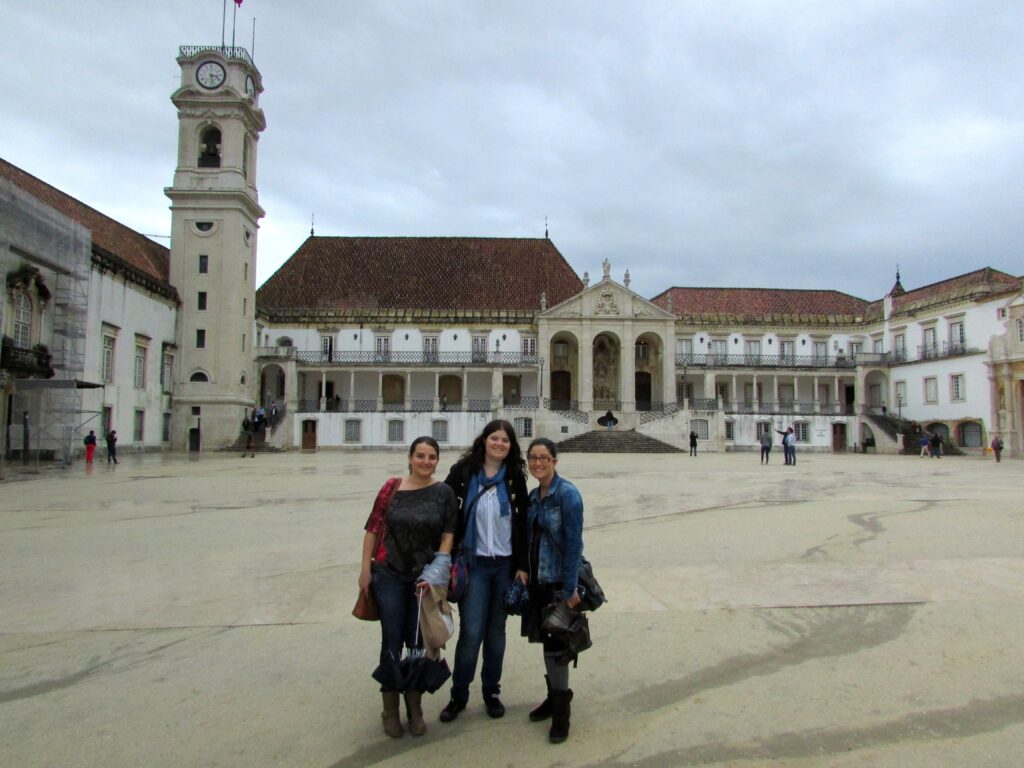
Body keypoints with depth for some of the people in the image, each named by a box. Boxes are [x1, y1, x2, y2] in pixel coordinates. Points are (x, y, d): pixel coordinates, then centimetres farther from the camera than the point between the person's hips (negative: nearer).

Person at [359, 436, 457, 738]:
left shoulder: (444, 492, -1)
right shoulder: (392, 487, -3)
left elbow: (448, 534, 0)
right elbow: (373, 528, 1)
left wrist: (435, 573, -8)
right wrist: (366, 569, 0)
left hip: (425, 578, 1)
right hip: (389, 576, -1)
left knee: (418, 642, 9)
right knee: (392, 641, 3)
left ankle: (415, 707, 27)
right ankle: (390, 709, 21)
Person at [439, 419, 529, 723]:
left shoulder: (515, 477, 1)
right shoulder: (464, 471, -5)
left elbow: (523, 523, 4)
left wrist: (522, 565, 0)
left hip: (506, 564, 2)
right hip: (474, 563, -2)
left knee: (496, 630, 12)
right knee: (471, 632, -4)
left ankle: (491, 691, 30)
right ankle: (459, 694, 17)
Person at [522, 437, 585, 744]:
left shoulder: (567, 494, -16)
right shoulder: (534, 495, 6)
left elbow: (574, 543, -18)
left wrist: (569, 588, -20)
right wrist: (525, 574, 9)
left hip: (560, 580, -7)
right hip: (538, 579, 7)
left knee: (556, 643, 0)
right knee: (546, 638, 16)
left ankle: (561, 710, 16)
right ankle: (554, 696, 34)